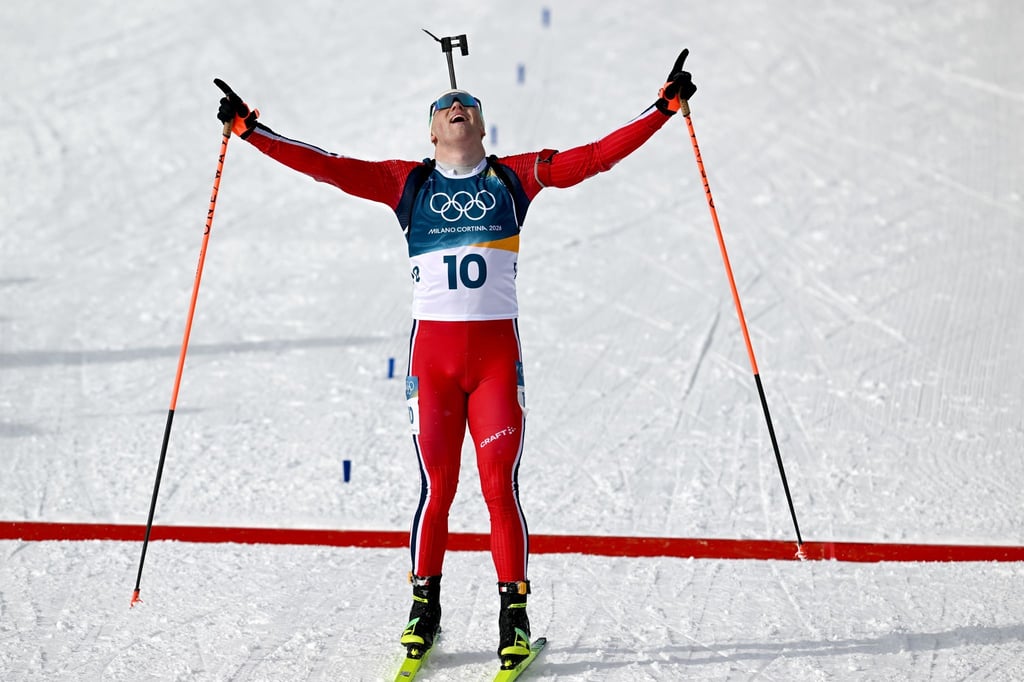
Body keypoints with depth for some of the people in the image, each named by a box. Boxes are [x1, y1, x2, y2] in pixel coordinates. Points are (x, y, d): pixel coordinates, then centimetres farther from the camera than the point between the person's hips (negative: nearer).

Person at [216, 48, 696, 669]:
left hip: (498, 352, 0)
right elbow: (326, 167, 5)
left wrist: (666, 107, 0)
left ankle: (514, 611, 3)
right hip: (432, 351, 0)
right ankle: (425, 605, 14)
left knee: (500, 485, -5)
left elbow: (597, 156, 5)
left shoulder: (516, 176, 9)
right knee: (437, 485, -2)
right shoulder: (407, 182, 9)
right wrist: (249, 128, 0)